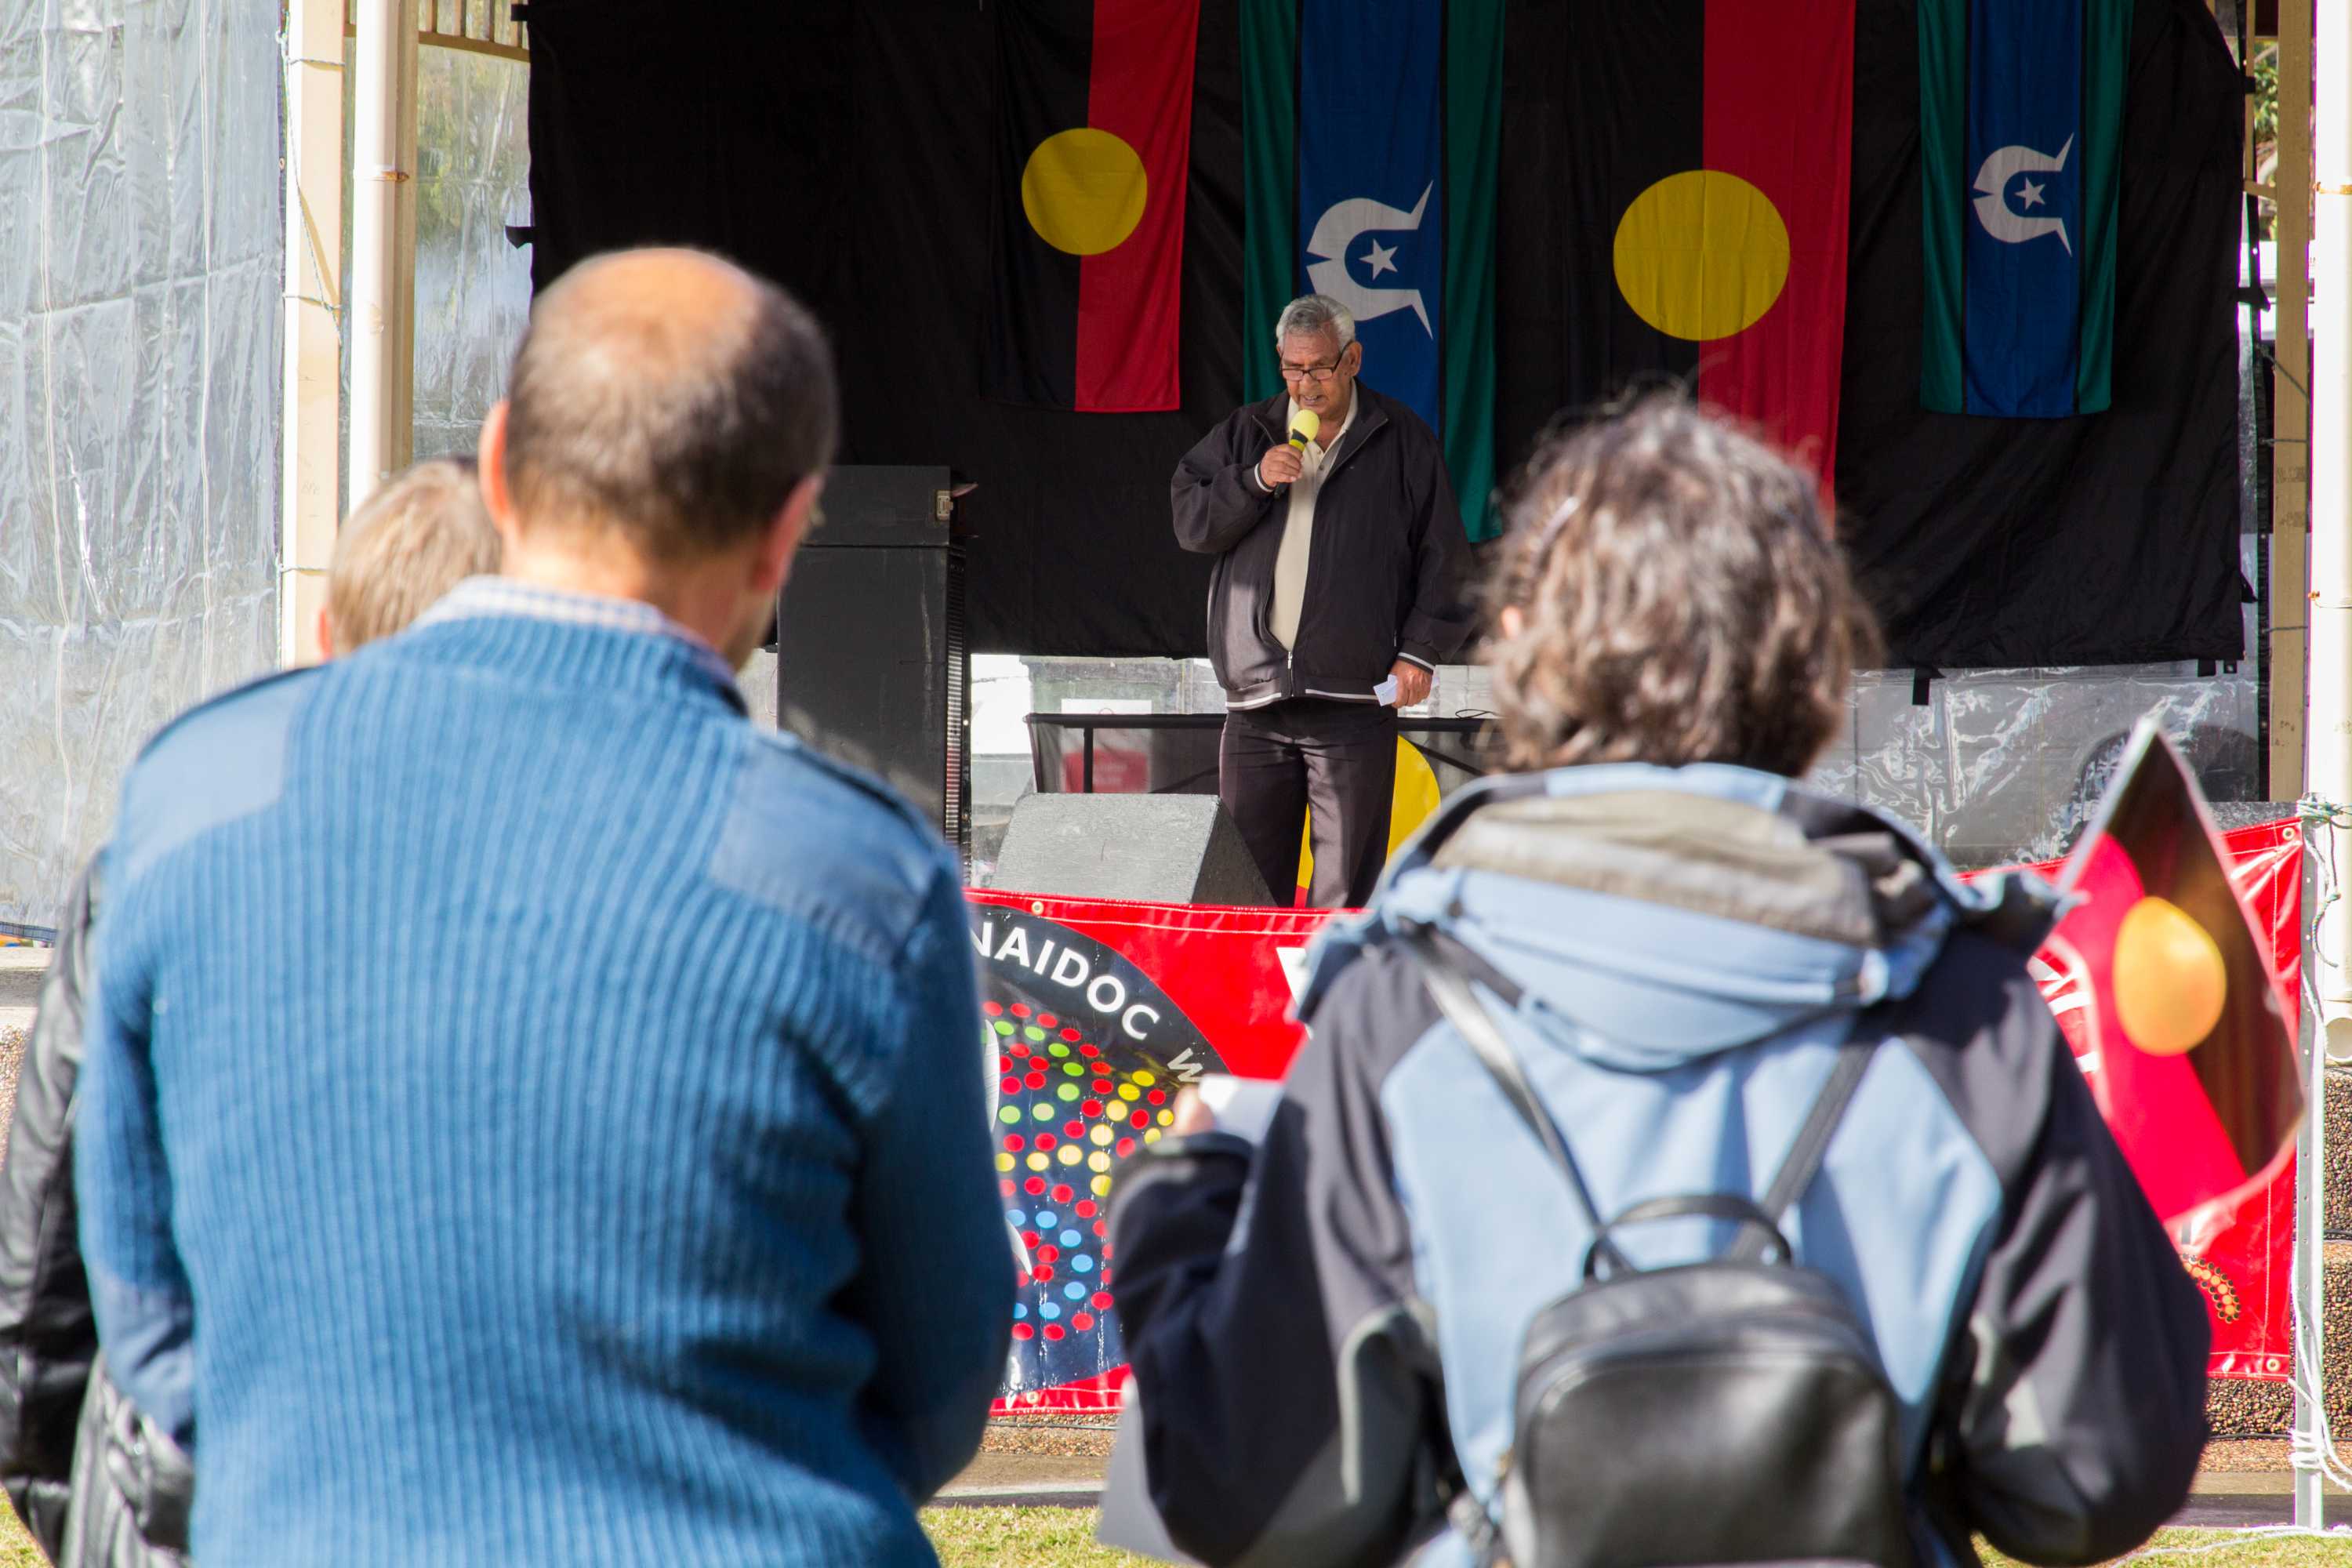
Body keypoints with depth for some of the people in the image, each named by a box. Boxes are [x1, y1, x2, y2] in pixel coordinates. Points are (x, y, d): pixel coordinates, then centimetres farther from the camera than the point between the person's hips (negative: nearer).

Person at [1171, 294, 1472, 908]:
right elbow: (1190, 522, 7)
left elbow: (1443, 555, 5)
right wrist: (1255, 482, -8)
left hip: (1354, 699, -3)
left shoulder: (1400, 441, 7)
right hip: (1256, 700, 3)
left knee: (1346, 890, -4)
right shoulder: (1244, 435, 15)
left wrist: (1421, 649, -4)